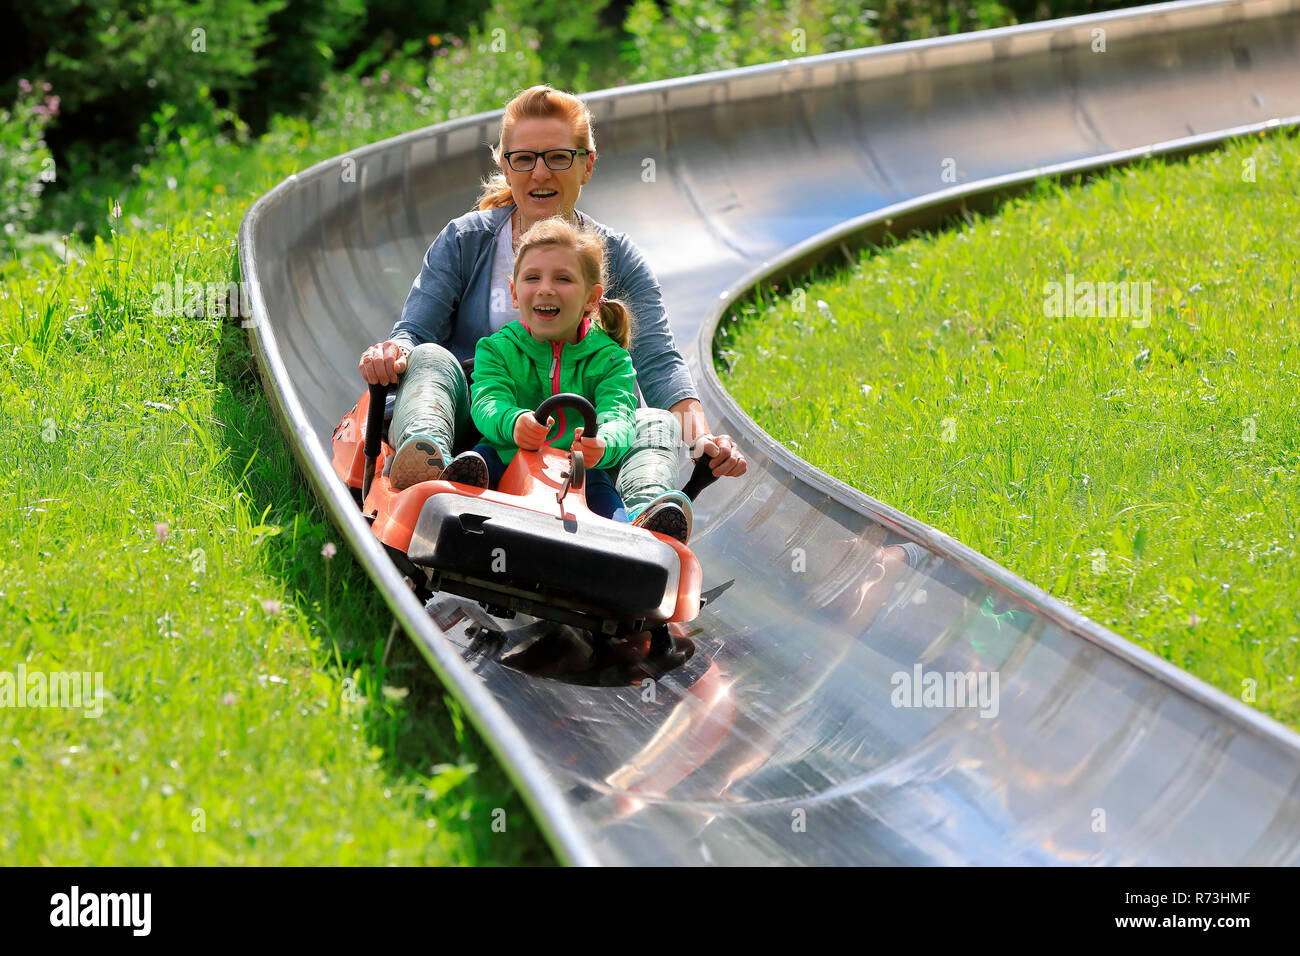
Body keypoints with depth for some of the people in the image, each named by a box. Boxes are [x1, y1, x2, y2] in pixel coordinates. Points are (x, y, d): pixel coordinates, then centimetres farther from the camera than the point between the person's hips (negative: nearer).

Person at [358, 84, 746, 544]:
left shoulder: (618, 259, 8)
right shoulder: (463, 242, 6)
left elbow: (658, 363, -5)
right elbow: (414, 333, -3)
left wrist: (702, 437, -25)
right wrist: (392, 352, -30)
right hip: (465, 431, -1)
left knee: (658, 423, -24)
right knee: (430, 359, -27)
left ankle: (646, 510, -60)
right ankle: (423, 465, -61)